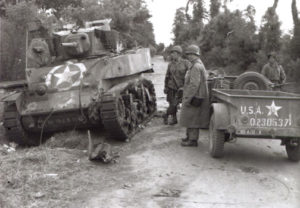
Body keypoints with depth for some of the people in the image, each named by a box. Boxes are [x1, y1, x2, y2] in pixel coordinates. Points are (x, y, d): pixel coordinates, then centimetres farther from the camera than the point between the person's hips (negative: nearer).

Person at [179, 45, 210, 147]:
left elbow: (194, 85, -24)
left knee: (192, 119, -3)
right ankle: (190, 136, 28)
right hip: (195, 97, 10)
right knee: (190, 118, 18)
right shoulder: (200, 65, 15)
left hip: (194, 98, -10)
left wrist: (187, 99, -22)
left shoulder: (196, 67, -19)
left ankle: (193, 140, 3)